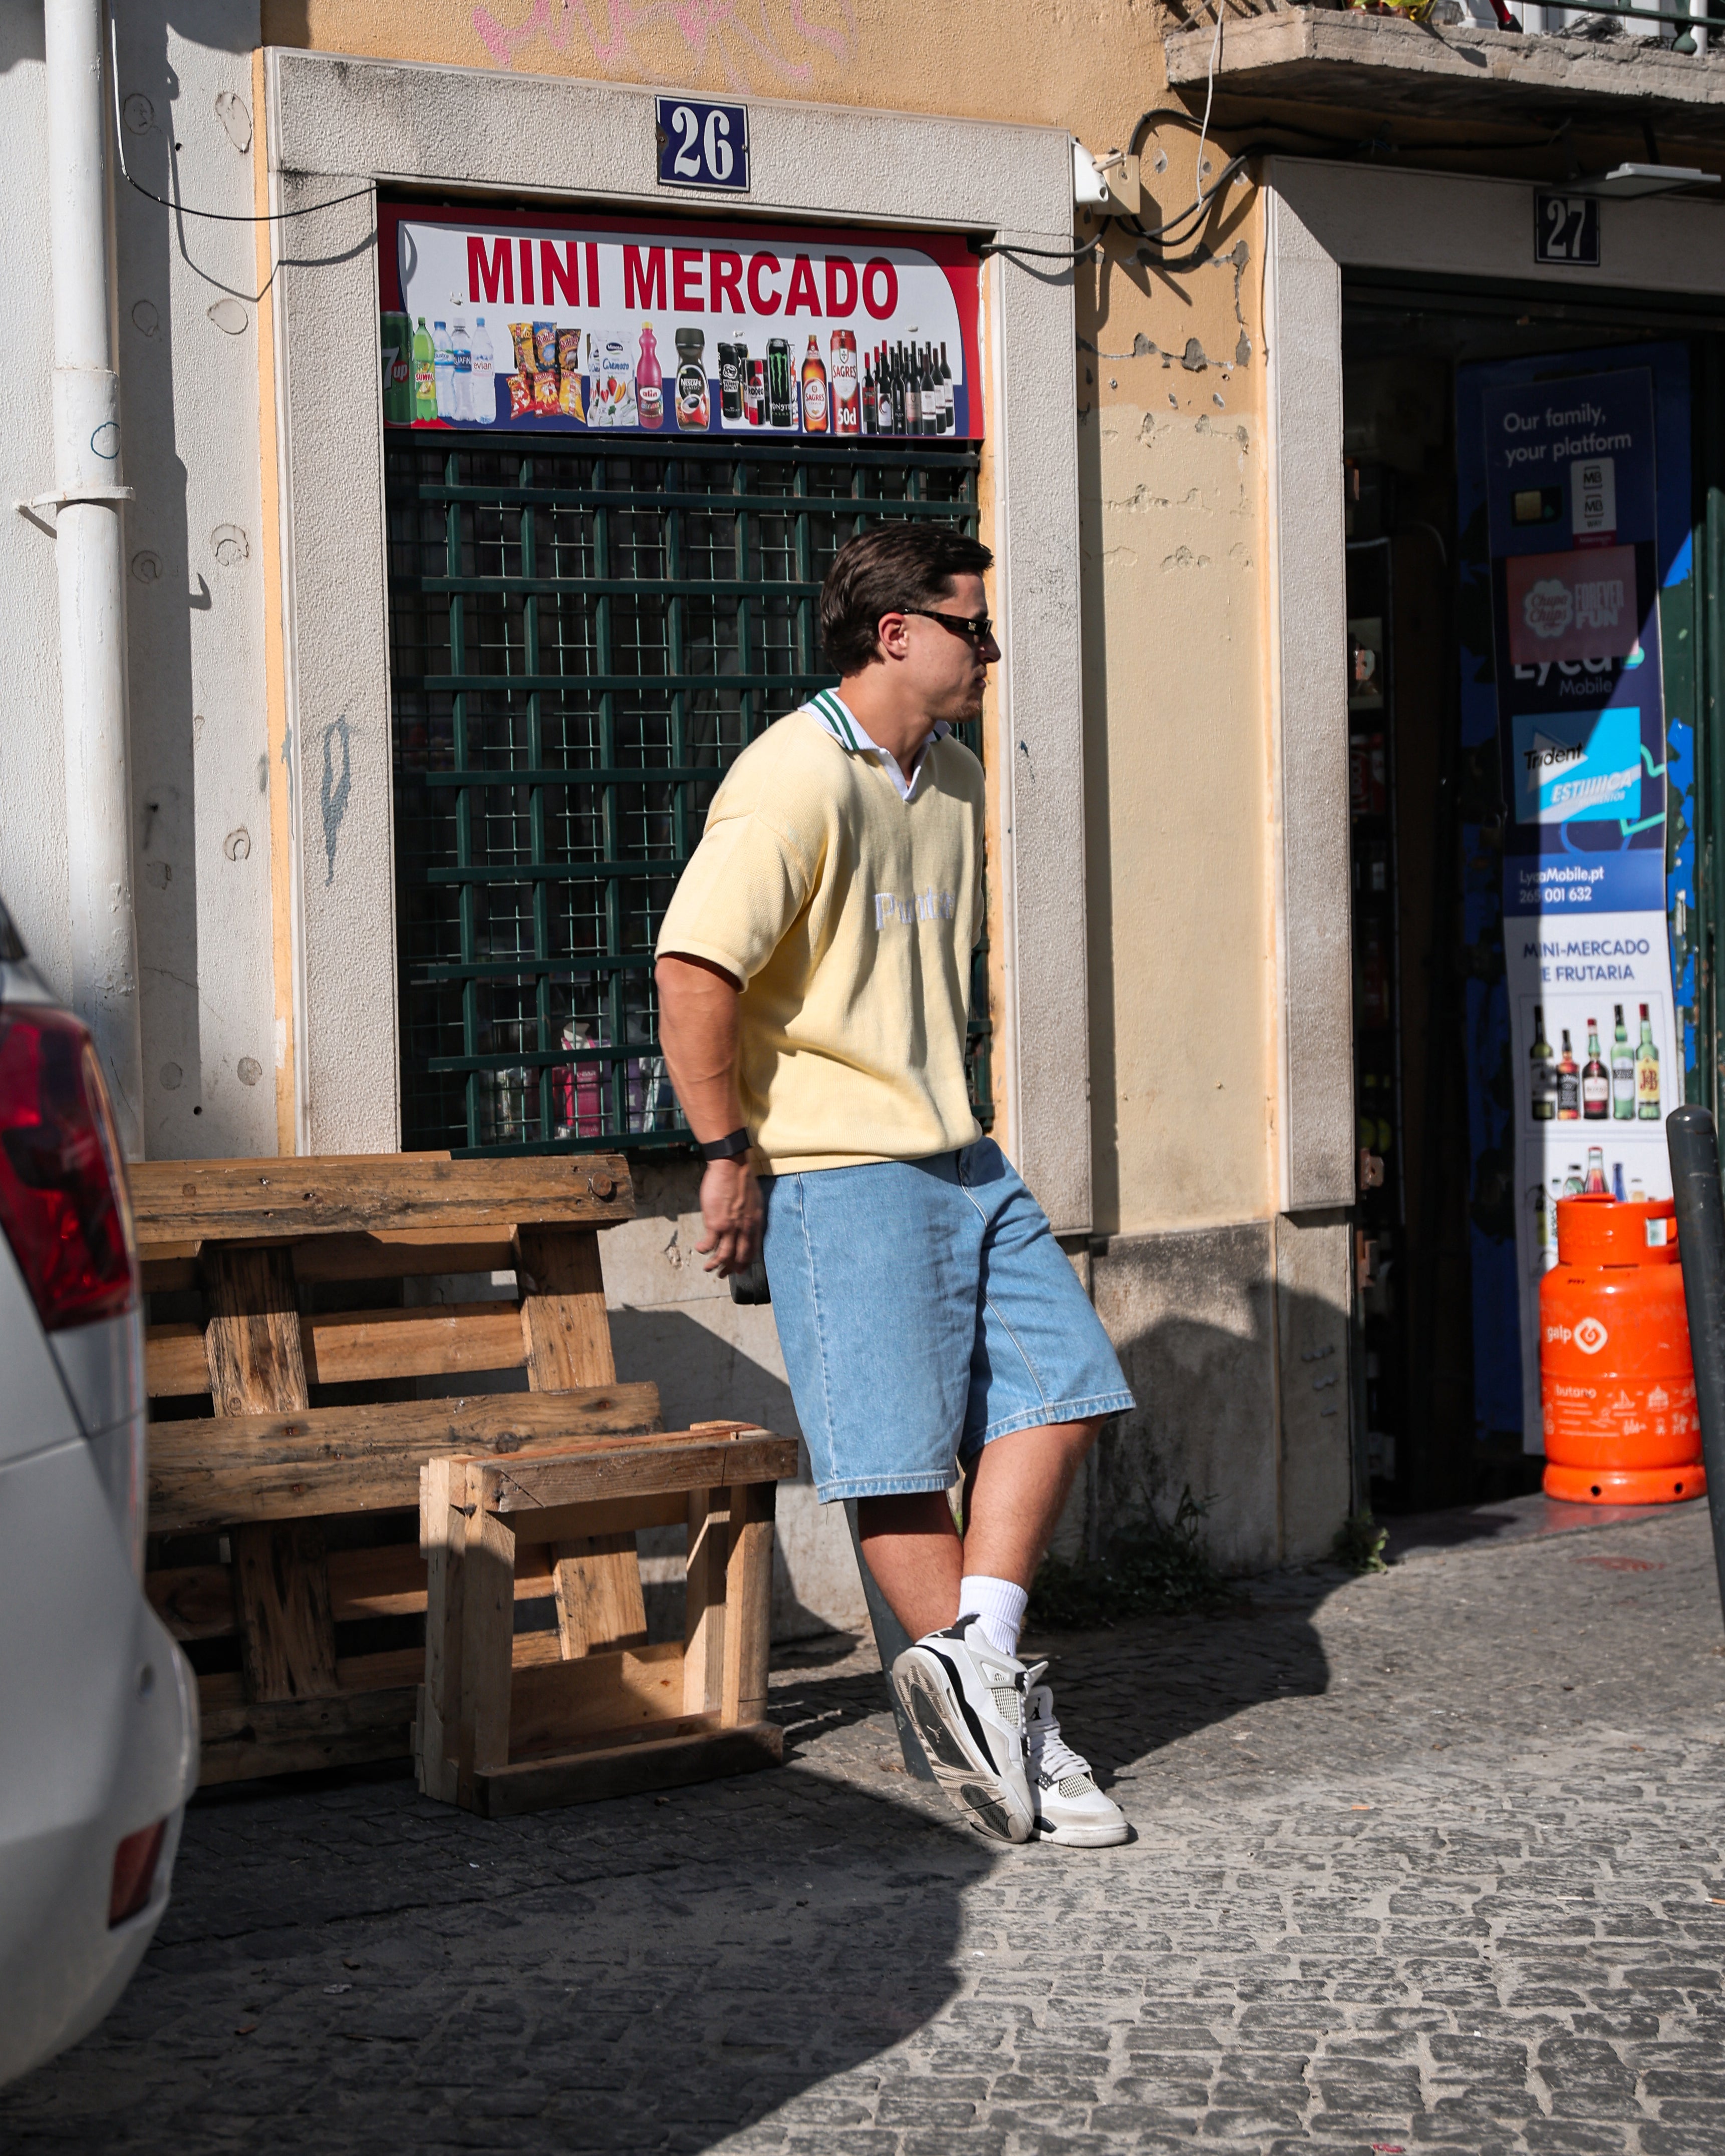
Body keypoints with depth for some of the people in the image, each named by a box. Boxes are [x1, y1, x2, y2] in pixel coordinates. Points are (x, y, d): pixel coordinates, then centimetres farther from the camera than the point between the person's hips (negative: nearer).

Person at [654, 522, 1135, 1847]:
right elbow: (695, 970, -22)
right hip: (837, 1169, -9)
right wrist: (730, 1155, -18)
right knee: (902, 1449, -3)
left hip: (959, 1157, 9)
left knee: (1059, 1388, 3)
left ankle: (973, 1658, 3)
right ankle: (997, 1705, 5)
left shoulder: (955, 781, 14)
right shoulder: (795, 782, -15)